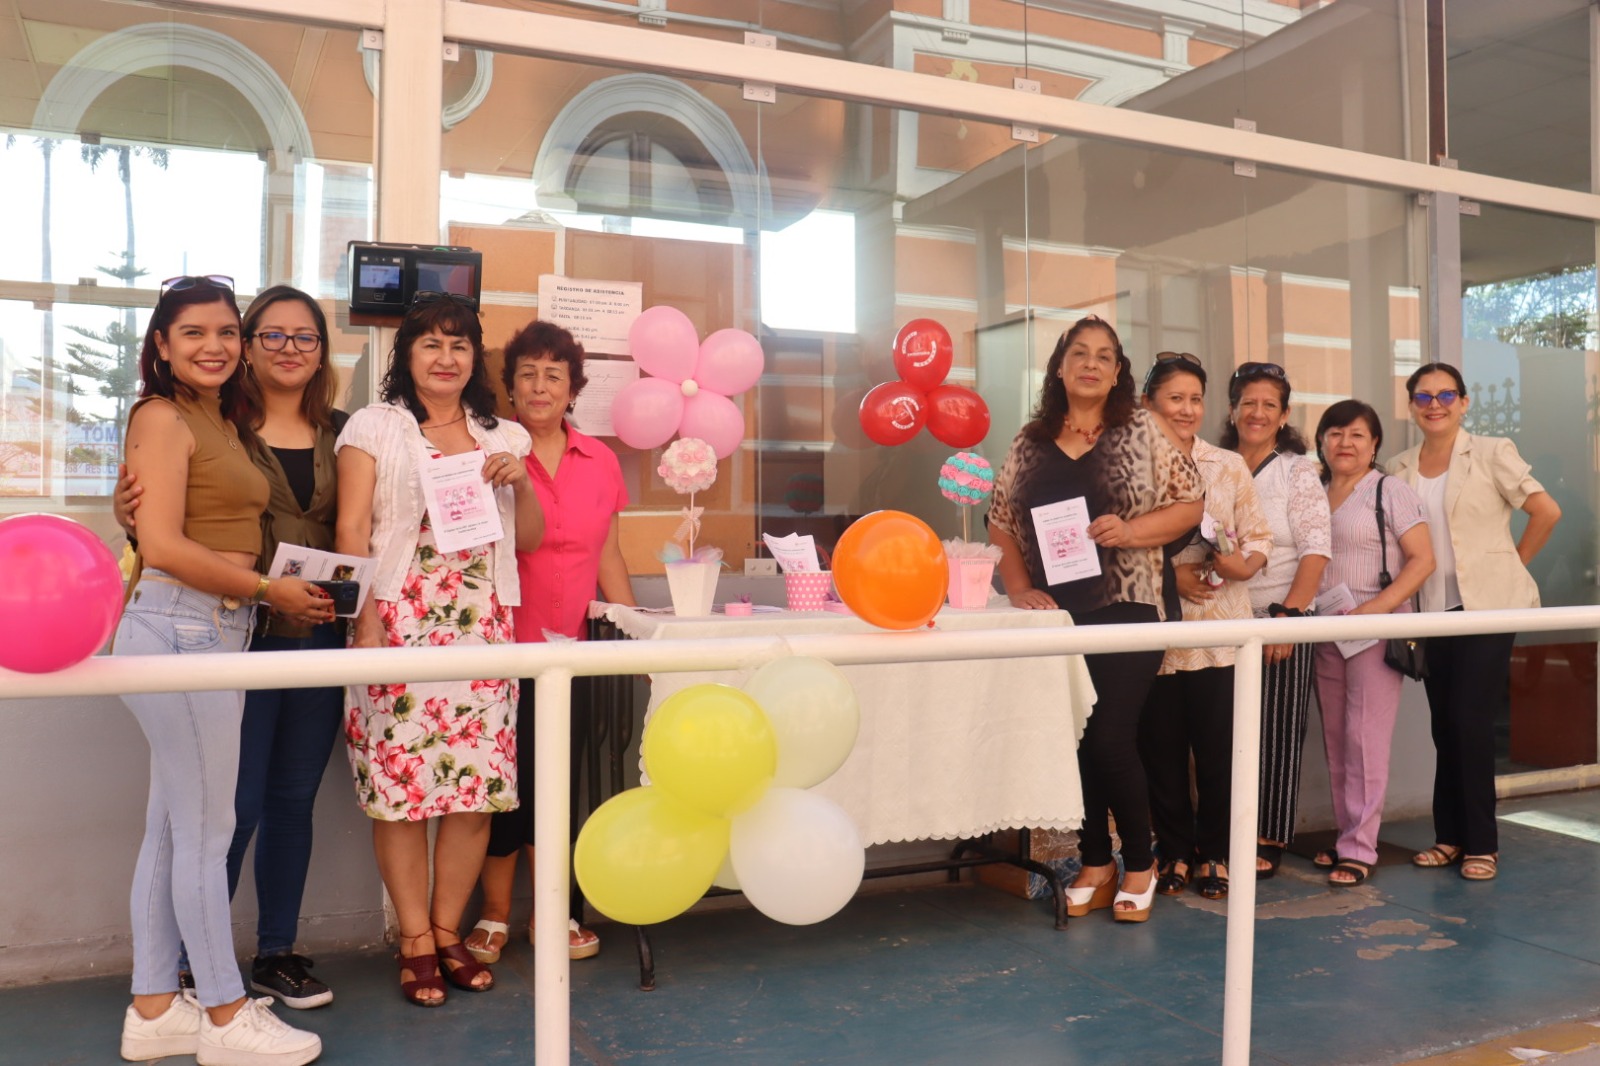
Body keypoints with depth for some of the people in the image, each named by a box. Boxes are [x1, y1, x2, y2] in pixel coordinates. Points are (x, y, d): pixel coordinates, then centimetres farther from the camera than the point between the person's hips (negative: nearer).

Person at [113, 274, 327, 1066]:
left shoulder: (221, 421, 17)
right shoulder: (163, 416, -7)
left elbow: (222, 535, 10)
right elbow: (163, 545, -15)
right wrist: (268, 589, -9)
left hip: (215, 630, 8)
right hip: (178, 628, -8)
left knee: (173, 829, 13)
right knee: (207, 829, 0)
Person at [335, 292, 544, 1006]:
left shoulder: (502, 437, 16)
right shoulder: (376, 426, 6)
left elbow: (529, 539, 17)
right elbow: (352, 530, -1)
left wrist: (519, 483, -2)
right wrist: (364, 622, -11)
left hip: (482, 626, 3)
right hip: (401, 621, -3)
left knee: (477, 779, 1)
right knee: (400, 781, -2)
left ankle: (448, 931, 18)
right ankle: (414, 942, 13)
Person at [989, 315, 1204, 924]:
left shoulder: (1142, 431, 3)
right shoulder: (1030, 442, 10)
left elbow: (1189, 504, 1)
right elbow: (1001, 521, 10)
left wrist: (1131, 530, -15)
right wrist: (1018, 588, -3)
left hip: (1126, 611, -3)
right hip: (1057, 616, 3)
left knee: (1111, 740, -6)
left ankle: (1140, 864, 17)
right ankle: (1095, 865, 24)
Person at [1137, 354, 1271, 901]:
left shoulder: (1230, 466, 9)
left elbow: (1259, 539, 7)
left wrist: (1241, 564, -14)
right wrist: (1168, 574, -14)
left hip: (1221, 626, 1)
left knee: (1218, 748, 3)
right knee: (1161, 748, 5)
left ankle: (1213, 852, 20)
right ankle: (1175, 851, 22)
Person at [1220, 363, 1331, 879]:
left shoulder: (1298, 472, 1)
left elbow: (1316, 548, -7)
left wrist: (1287, 615, -16)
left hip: (1280, 621, -3)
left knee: (1275, 733, 2)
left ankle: (1269, 841, 12)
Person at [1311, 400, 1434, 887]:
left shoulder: (1389, 490, -4)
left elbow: (1422, 559, -9)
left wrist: (1378, 607, -19)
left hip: (1376, 630, -5)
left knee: (1365, 737, -6)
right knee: (1335, 739, 9)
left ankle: (1359, 849, 1)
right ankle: (1347, 836, 20)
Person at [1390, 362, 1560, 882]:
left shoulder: (1491, 453, -4)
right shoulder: (1401, 469, 7)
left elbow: (1547, 510, -6)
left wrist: (1513, 565, -1)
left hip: (1488, 606, -4)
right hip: (1434, 611, 4)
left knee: (1471, 721, -6)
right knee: (1444, 725, 9)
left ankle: (1481, 844, 7)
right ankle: (1450, 836, 19)